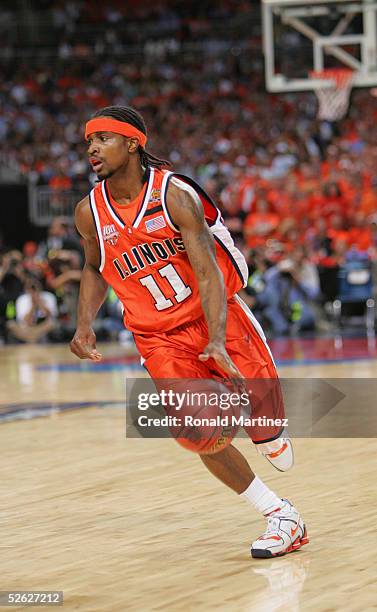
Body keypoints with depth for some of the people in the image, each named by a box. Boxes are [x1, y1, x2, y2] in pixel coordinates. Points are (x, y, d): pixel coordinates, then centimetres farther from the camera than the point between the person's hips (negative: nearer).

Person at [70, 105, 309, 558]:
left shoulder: (174, 195, -17)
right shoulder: (89, 212, -4)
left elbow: (208, 272, -22)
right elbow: (94, 270, 16)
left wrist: (217, 340, -35)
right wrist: (84, 325, 0)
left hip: (215, 314, -2)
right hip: (159, 338, 2)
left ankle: (271, 438, 34)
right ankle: (280, 517, 2)